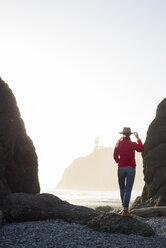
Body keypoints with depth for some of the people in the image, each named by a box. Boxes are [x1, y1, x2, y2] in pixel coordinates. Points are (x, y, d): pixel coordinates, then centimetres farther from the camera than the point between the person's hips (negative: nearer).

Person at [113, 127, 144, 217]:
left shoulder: (119, 143, 2)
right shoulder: (133, 144, 0)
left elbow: (115, 156, 2)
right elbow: (141, 149, 19)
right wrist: (138, 139, 26)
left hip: (121, 168, 1)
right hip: (131, 168, -1)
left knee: (122, 189, 16)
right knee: (128, 190, -4)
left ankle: (124, 208, 18)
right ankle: (125, 210, -12)